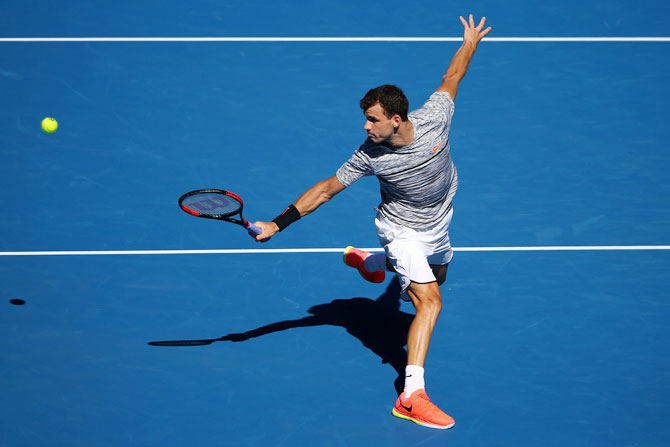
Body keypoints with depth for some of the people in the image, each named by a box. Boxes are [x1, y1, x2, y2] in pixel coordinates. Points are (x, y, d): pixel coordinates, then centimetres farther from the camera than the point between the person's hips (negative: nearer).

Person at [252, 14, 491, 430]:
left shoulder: (434, 118, -26)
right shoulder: (370, 155, -29)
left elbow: (451, 78, -4)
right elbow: (327, 188, -19)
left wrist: (470, 43, 5)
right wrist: (278, 223, -23)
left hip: (437, 224, 5)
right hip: (403, 230, -5)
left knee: (436, 275, 32)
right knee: (430, 302, -20)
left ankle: (368, 261, 56)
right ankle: (412, 395, -24)